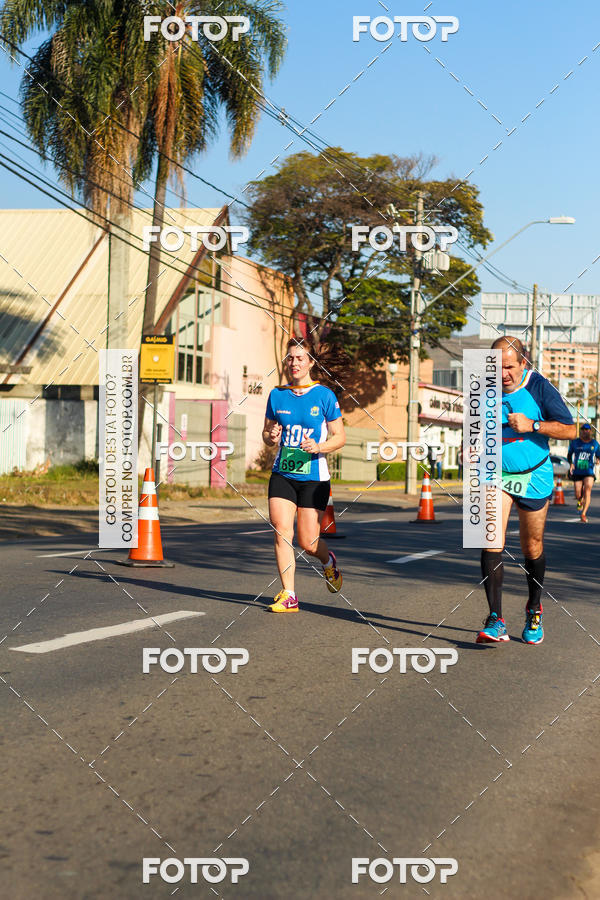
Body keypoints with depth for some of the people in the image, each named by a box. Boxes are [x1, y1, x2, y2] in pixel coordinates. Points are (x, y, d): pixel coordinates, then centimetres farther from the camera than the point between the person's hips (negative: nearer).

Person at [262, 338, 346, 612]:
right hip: (282, 474, 3)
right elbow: (266, 433, 15)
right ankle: (288, 596, -4)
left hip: (314, 478, -3)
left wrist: (319, 447, -19)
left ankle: (328, 561, 35)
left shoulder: (324, 395, -3)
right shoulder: (276, 395, 6)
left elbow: (340, 437, 0)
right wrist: (271, 438, -9)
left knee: (307, 543, -1)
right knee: (281, 532, -11)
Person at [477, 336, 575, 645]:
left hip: (534, 476, -1)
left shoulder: (539, 387, -11)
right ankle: (495, 620, -19)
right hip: (496, 475, 1)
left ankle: (534, 609, 35)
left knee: (532, 547, 10)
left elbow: (569, 429, -10)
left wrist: (532, 425, -22)